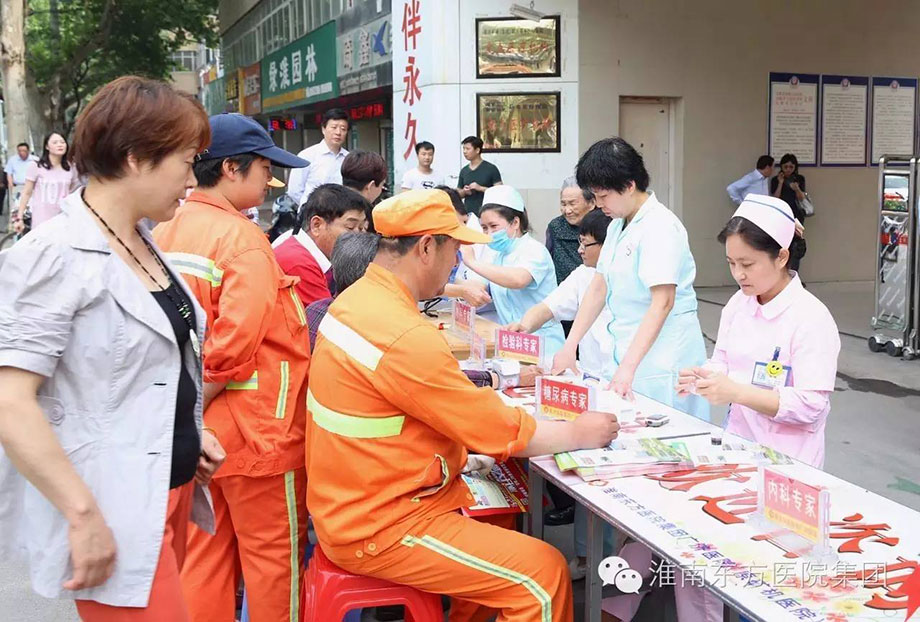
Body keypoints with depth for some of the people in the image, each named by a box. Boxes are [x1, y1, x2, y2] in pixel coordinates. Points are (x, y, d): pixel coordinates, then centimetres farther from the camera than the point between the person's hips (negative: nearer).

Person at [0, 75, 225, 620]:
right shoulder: (57, 258, -16)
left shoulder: (145, 245, 10)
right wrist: (85, 516, -22)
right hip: (116, 510, -8)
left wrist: (191, 431, 8)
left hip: (171, 488, 8)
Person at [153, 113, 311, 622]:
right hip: (252, 427, -7)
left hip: (194, 428, 7)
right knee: (272, 551, 9)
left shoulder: (164, 233, 5)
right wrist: (194, 406, -14)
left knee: (205, 548, 18)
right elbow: (236, 344, -25)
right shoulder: (241, 238, -17)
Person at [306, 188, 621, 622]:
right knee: (543, 575, -8)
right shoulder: (404, 338, -27)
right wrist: (581, 433, -5)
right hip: (380, 531, -10)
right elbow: (502, 432, -20)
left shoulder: (358, 298, 3)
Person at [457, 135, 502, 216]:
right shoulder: (464, 171, 13)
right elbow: (458, 194, 19)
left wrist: (480, 188, -15)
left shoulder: (491, 169, -1)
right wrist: (464, 191, -3)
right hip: (467, 214, 4)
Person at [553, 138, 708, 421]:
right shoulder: (617, 225, 12)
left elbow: (663, 303, -23)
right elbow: (599, 287, 12)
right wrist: (569, 346, 5)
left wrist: (628, 367, -29)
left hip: (662, 356, -8)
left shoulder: (660, 227, -15)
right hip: (629, 347, 8)